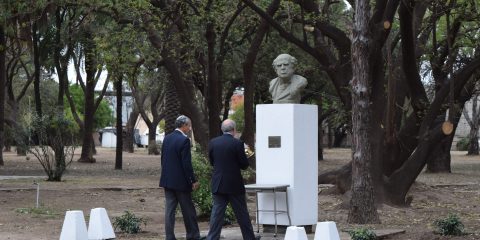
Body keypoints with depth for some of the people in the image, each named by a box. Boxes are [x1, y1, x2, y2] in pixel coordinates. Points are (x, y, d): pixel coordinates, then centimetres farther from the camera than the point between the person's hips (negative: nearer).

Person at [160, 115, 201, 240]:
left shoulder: (167, 138, 7)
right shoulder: (184, 140, -16)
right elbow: (187, 164, -17)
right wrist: (193, 181, -10)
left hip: (167, 180, 7)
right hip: (181, 181, -7)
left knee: (169, 210, 6)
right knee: (188, 211, 5)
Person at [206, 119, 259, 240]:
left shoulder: (213, 143, 0)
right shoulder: (237, 144, -12)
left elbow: (212, 162, 10)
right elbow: (244, 165, -8)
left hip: (218, 184, 3)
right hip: (234, 184, -3)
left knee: (217, 213, 4)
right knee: (242, 213, 9)